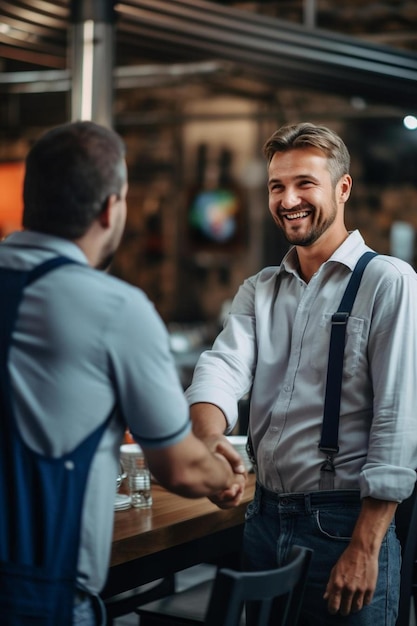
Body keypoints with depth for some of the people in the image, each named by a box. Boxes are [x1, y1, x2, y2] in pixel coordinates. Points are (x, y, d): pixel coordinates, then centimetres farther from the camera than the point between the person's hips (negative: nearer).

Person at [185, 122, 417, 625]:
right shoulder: (259, 291, 10)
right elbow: (223, 367, -8)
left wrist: (364, 548, -18)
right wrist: (208, 443, -30)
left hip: (344, 523, -5)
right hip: (265, 520, 6)